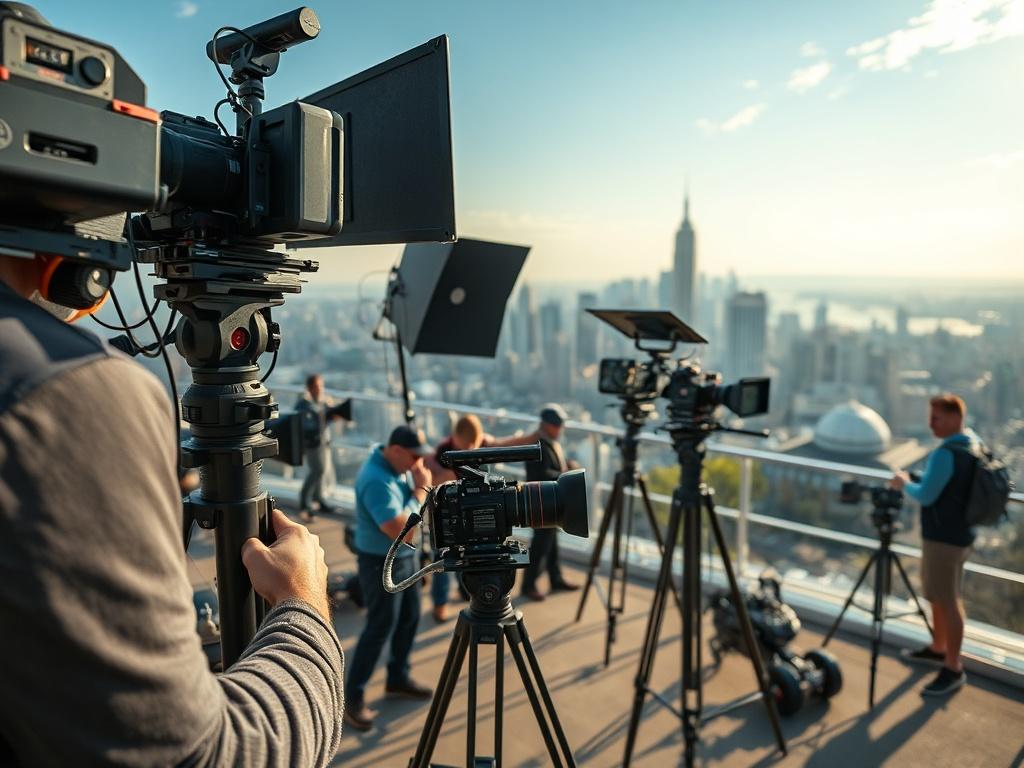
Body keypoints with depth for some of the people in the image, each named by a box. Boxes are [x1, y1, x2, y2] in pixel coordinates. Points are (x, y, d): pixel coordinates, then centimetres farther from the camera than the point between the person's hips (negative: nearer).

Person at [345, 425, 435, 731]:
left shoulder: (394, 465, -1)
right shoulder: (376, 480, -30)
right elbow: (403, 532, -31)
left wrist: (419, 488, -7)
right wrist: (421, 490, -24)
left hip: (405, 556, 9)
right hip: (382, 562, -9)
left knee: (410, 618, 18)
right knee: (379, 629, 1)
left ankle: (398, 677, 36)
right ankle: (353, 696, 16)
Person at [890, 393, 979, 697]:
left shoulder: (946, 453, -24)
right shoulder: (975, 446, 7)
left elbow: (926, 496, -22)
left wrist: (904, 483, -5)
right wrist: (914, 482, 9)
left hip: (944, 536, -10)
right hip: (958, 532, 10)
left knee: (948, 601, 0)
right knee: (938, 595, 21)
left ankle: (954, 669, 9)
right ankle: (938, 649, 35)